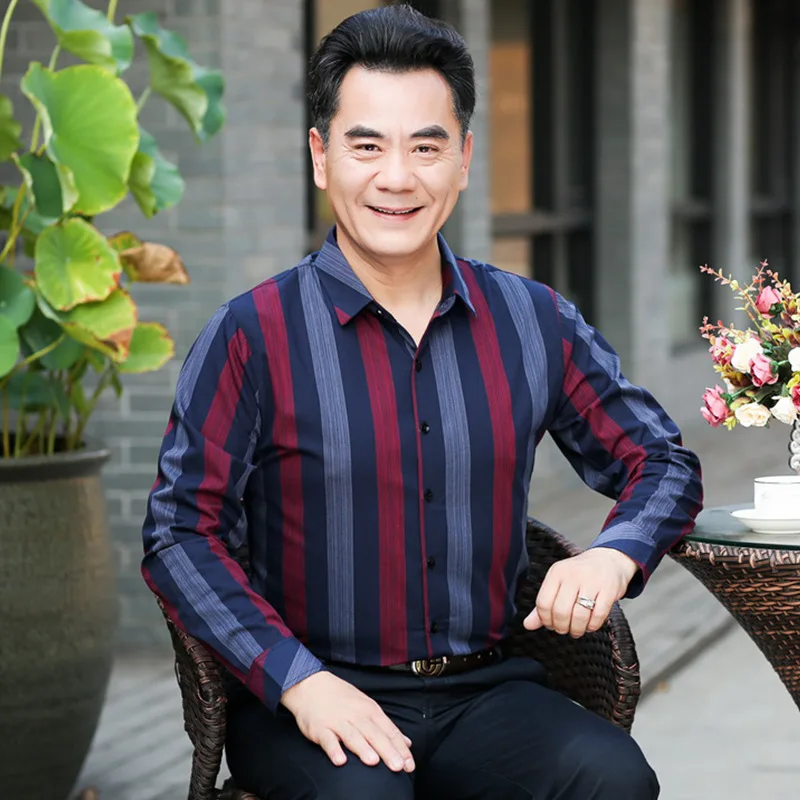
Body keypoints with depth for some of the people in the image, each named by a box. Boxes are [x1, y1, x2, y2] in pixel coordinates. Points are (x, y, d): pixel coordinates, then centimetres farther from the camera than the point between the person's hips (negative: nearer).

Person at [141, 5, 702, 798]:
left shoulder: (535, 323, 8)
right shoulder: (253, 335, -3)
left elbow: (661, 462, 15)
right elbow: (179, 532, -5)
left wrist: (613, 556, -9)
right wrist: (299, 680, -18)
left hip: (485, 694, 3)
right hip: (311, 703, -3)